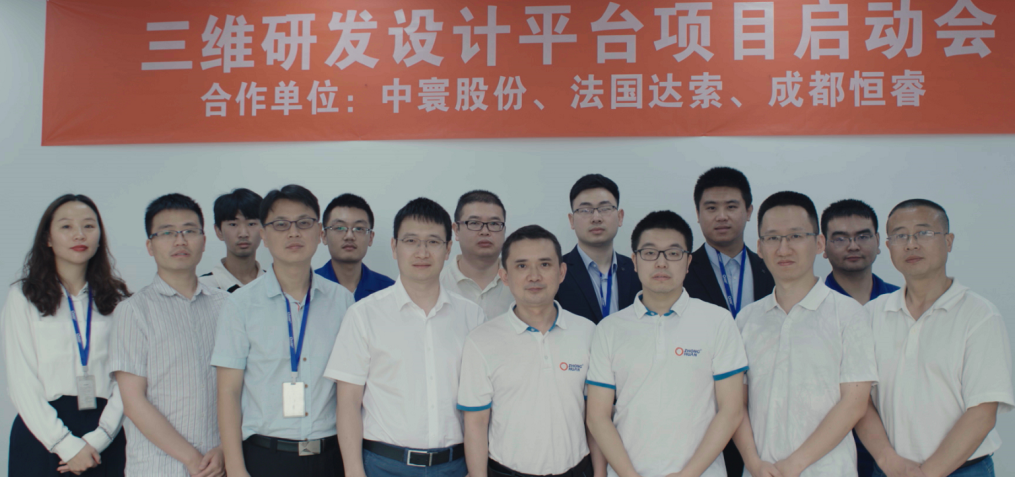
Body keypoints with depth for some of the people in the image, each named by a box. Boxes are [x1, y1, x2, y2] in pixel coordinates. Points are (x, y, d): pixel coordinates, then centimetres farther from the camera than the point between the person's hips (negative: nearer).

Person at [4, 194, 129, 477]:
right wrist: (67, 444, -10)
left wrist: (98, 439, -11)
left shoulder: (118, 300, 6)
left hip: (105, 440, 1)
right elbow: (21, 383, -4)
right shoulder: (23, 297, 1)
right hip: (42, 434, -1)